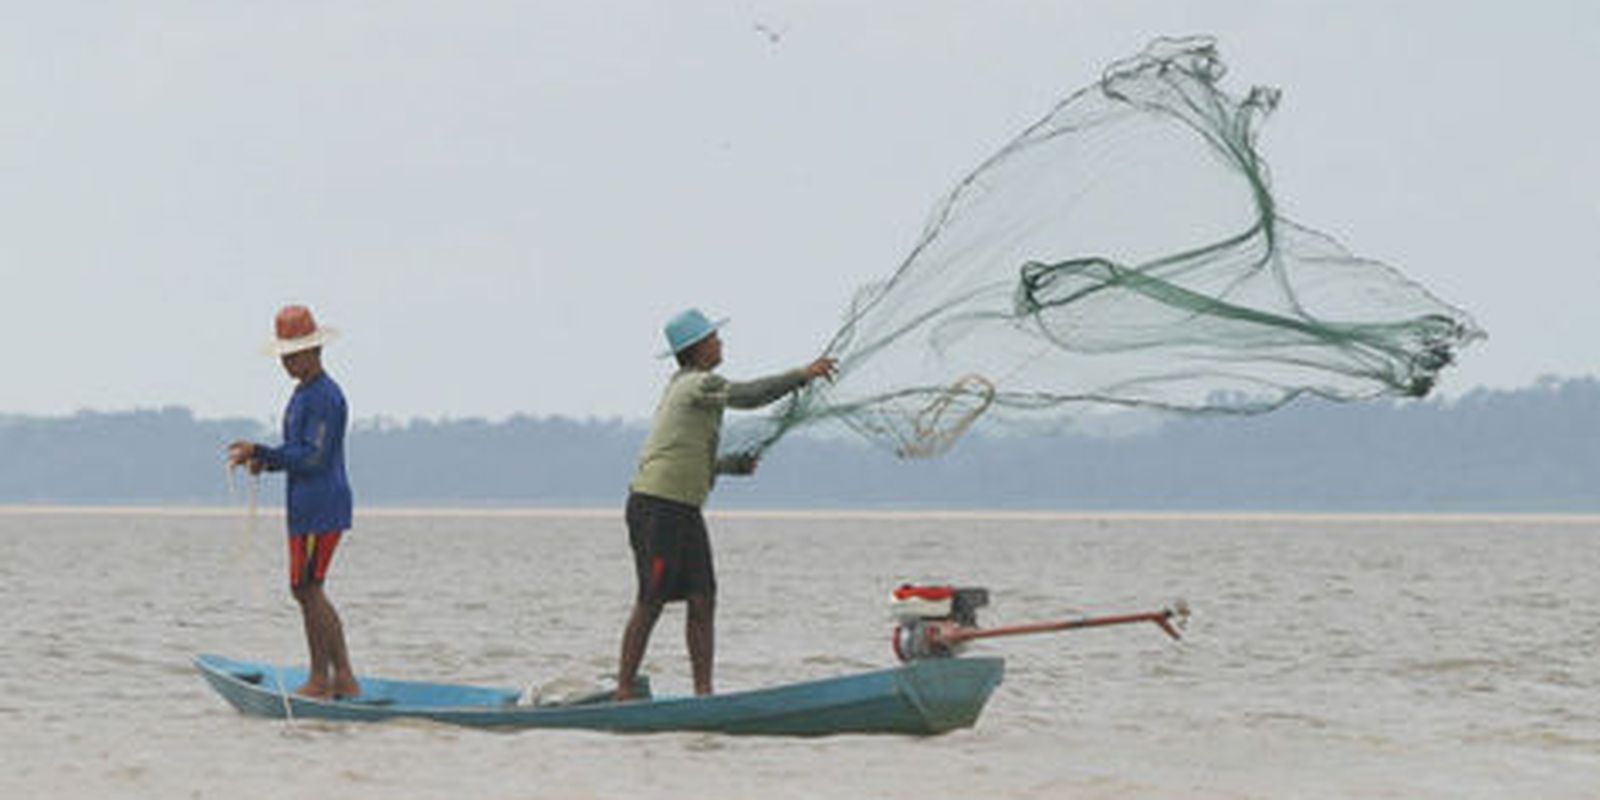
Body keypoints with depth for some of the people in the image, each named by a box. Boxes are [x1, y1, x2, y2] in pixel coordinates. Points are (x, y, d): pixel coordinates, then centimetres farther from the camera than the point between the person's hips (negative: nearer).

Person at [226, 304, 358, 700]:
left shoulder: (324, 397, -15)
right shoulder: (303, 393, 18)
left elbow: (313, 456, -21)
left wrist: (259, 452, -19)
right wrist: (266, 462, 7)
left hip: (320, 507, -11)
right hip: (306, 506, 11)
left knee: (308, 590, -7)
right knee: (307, 591, 12)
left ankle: (320, 680, -1)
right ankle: (344, 678, 14)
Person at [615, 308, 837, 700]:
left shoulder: (683, 387, 21)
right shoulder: (698, 384, -9)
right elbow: (745, 396, -24)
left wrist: (734, 464, 18)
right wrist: (802, 376, -23)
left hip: (685, 510, 10)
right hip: (656, 507, -10)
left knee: (703, 600, 3)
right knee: (650, 603, -8)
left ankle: (703, 692, 2)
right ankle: (623, 693, -4)